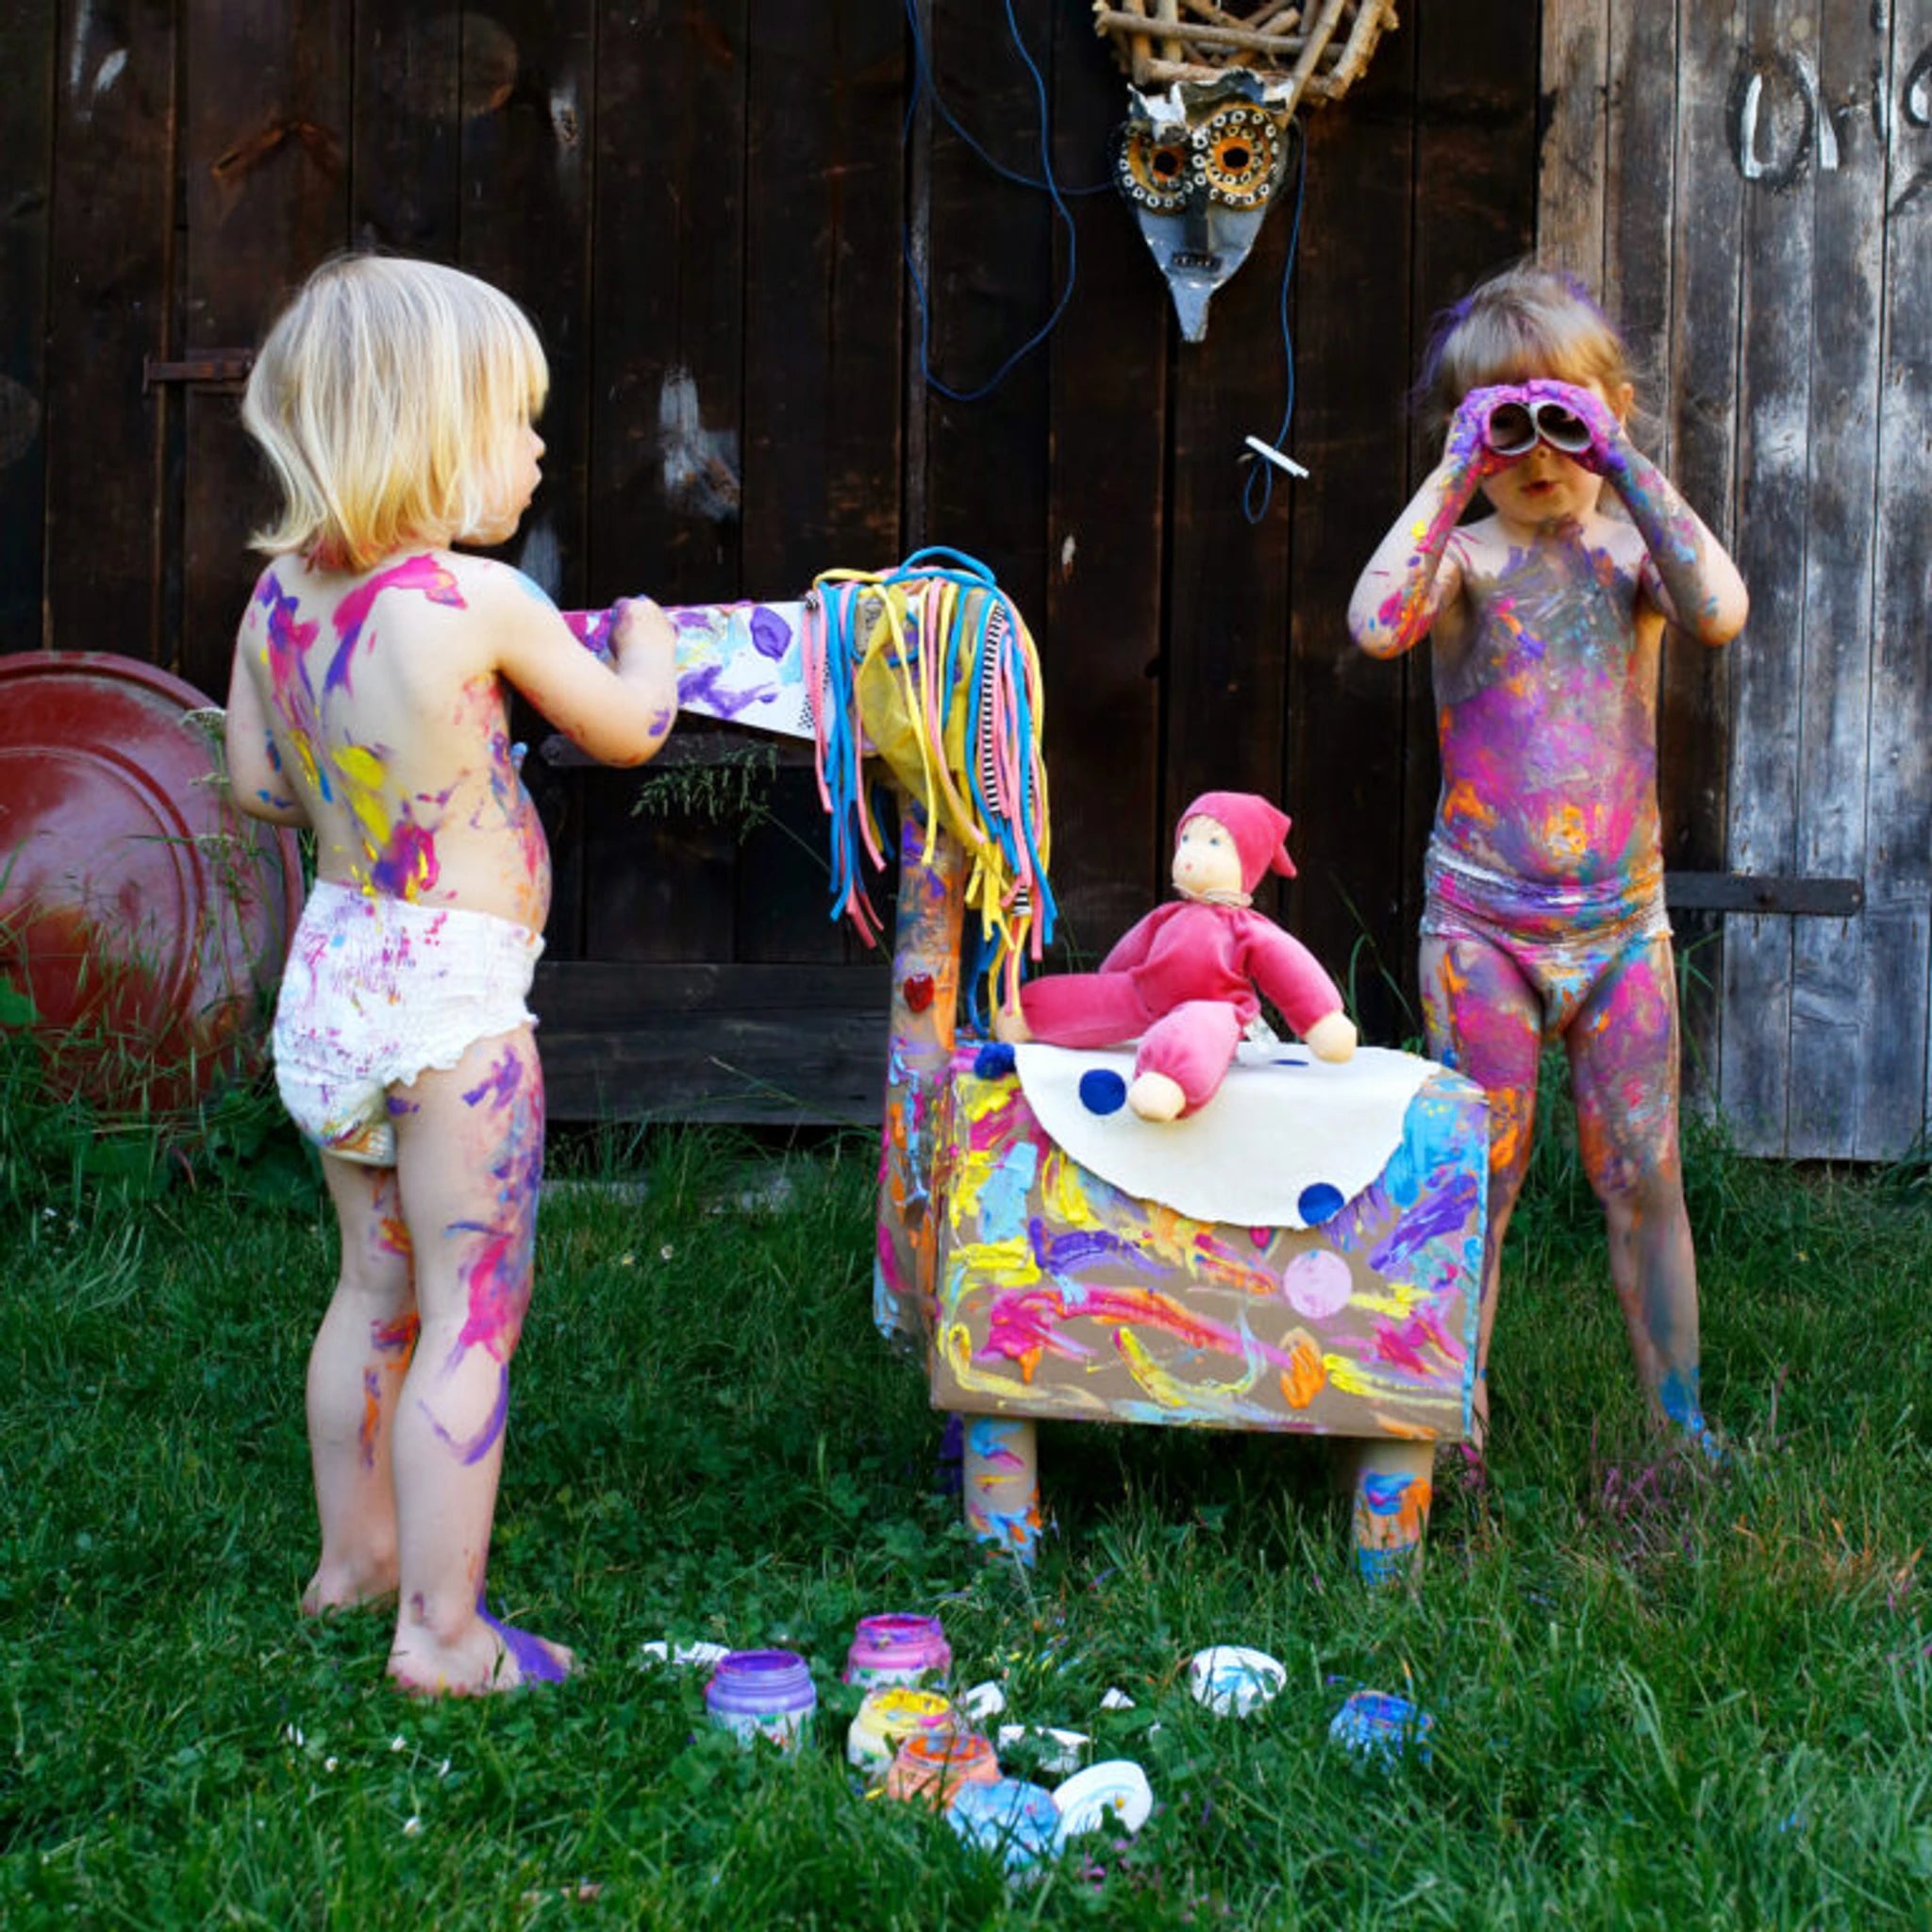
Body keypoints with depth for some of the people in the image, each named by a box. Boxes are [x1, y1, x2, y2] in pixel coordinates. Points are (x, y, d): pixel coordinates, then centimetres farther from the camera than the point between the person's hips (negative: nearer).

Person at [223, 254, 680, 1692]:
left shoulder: (281, 597, 1)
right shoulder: (483, 600, -18)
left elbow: (259, 783, 12)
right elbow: (632, 729, -5)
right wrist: (647, 639, 15)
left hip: (333, 971, 8)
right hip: (451, 995, -7)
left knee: (377, 1289, 22)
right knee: (472, 1318, 2)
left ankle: (354, 1557, 36)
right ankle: (442, 1633, 8)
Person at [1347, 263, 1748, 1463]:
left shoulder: (1632, 550, 2)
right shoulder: (1463, 557, -3)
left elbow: (1721, 613, -21)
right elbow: (1378, 625, -26)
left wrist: (1631, 465, -17)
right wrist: (1452, 477, -20)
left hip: (1623, 914, 2)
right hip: (1482, 920, -1)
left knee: (1644, 1177, 7)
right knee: (1478, 1182, 5)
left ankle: (1680, 1417, 19)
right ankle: (1458, 1425, 15)